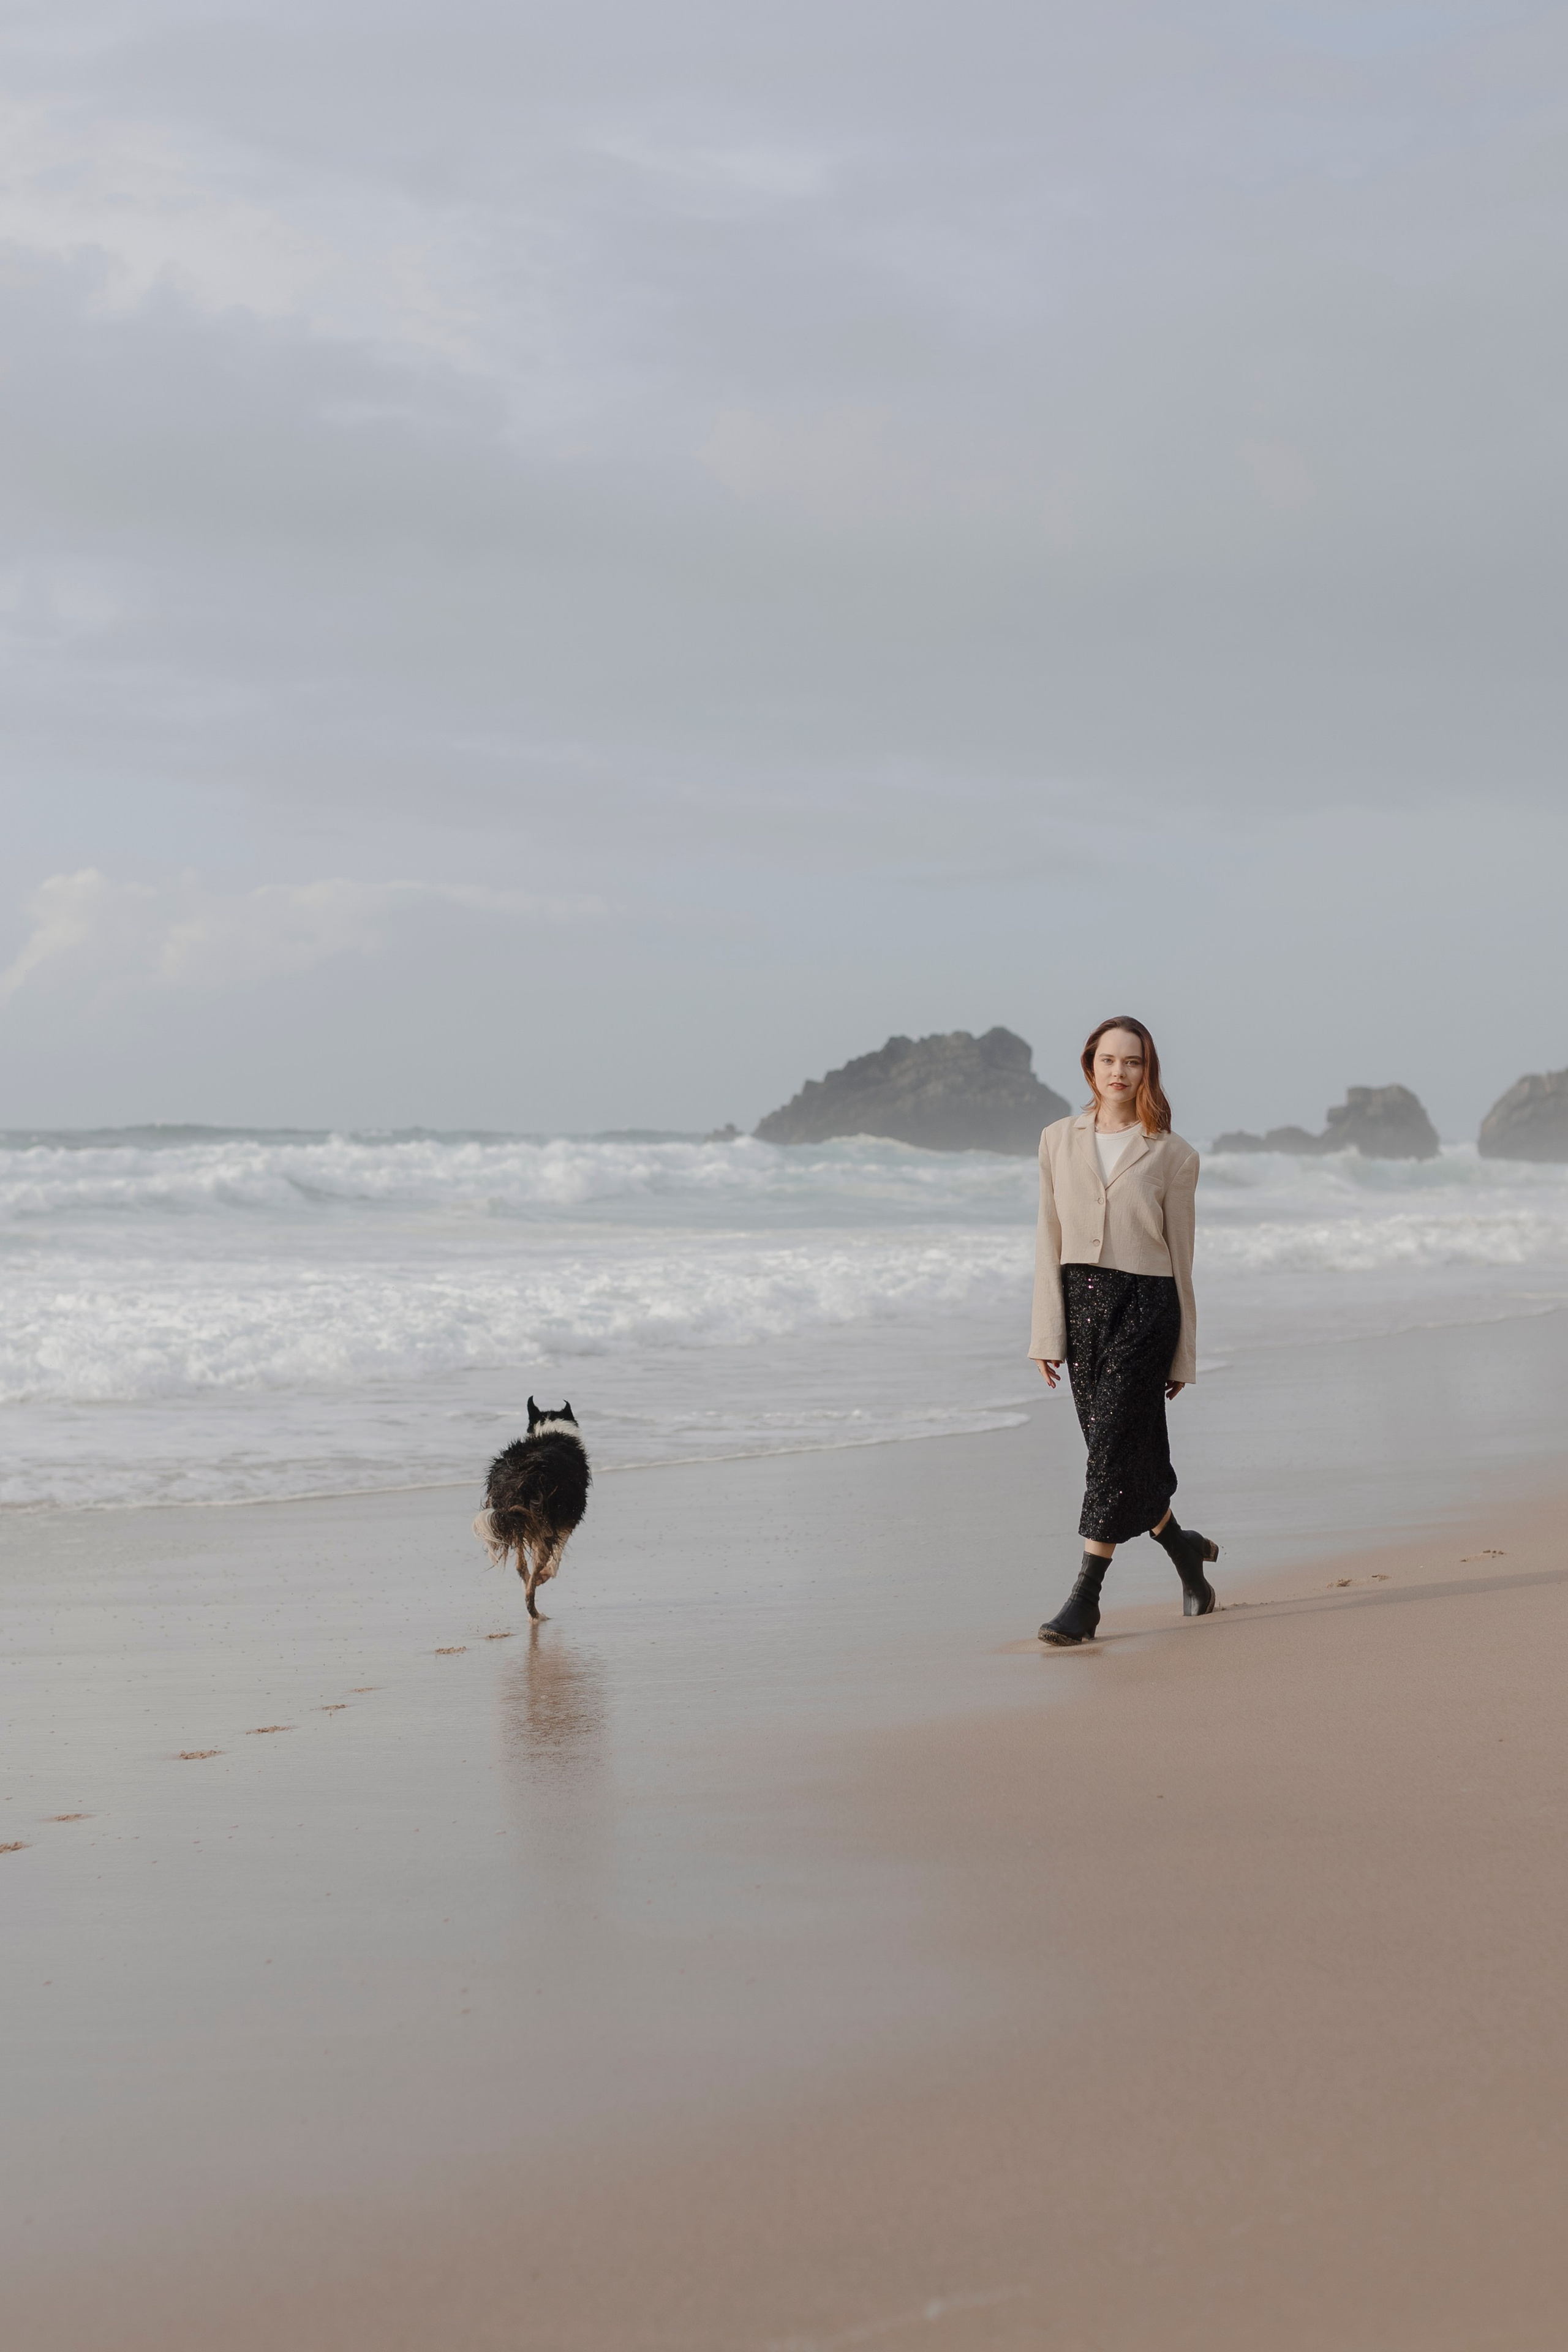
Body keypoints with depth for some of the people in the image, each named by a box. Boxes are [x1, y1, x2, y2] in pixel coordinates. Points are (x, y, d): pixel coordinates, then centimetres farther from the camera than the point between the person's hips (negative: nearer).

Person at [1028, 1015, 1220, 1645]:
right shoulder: (1058, 1141, 8)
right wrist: (1047, 1334, 2)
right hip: (1080, 1301, 4)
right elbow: (1050, 1242, 7)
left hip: (1144, 1306, -4)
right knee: (1122, 1450, 9)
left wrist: (1184, 1356, 5)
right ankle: (1183, 1548, 34)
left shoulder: (1173, 1155, 1)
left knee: (1114, 1444, -11)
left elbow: (1180, 1256, 3)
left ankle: (1085, 1599, -9)